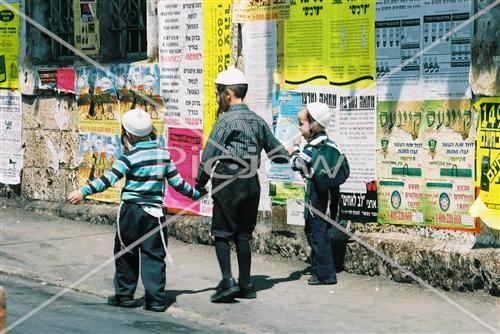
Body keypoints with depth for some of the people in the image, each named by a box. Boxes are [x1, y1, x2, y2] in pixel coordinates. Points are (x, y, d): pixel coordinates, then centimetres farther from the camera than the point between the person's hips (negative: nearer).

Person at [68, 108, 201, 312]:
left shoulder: (131, 157, -10)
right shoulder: (164, 154, 4)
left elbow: (109, 179, -18)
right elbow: (177, 182, 10)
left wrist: (84, 192, -18)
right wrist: (196, 194, 25)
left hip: (130, 211, -3)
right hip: (154, 212, 3)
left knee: (126, 254, 12)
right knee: (154, 257, 5)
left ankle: (124, 295, 18)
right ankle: (156, 300, -1)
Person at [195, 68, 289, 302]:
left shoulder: (226, 120, -9)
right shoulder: (257, 120, 11)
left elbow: (208, 157, -11)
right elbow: (277, 153, 18)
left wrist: (199, 185, -2)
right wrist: (287, 156, 41)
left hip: (229, 183, -6)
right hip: (252, 183, 7)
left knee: (221, 233, 0)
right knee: (243, 235, 11)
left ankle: (227, 281, -11)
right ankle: (245, 285, 11)